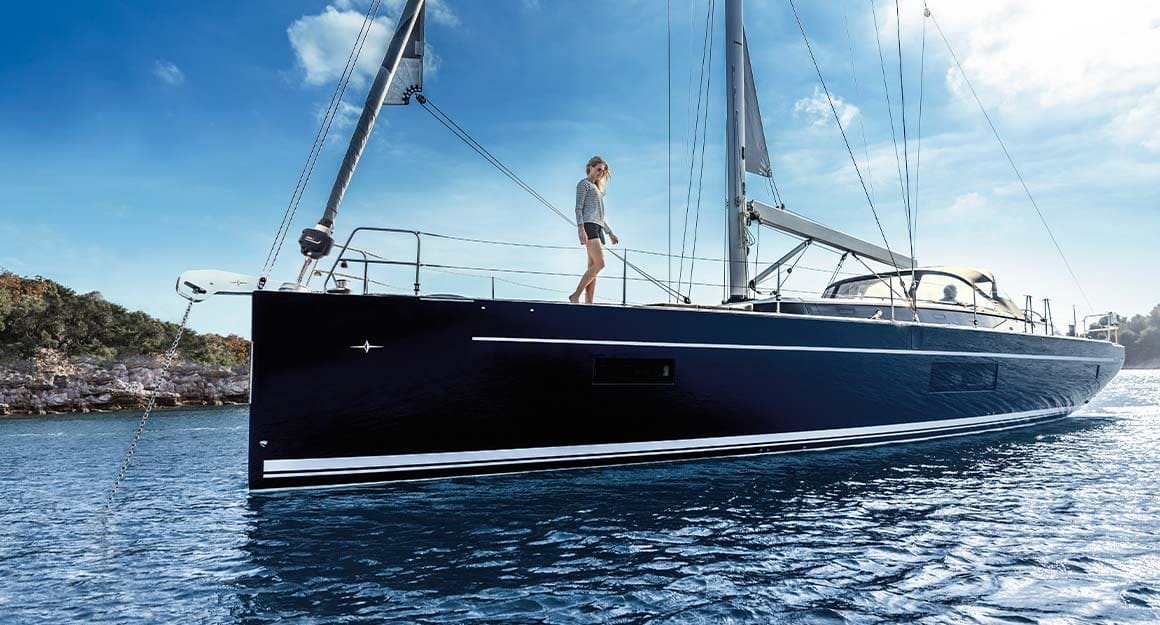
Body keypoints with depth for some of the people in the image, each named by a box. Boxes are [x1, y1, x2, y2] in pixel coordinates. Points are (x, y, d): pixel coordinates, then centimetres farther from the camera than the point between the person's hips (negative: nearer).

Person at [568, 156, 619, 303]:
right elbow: (578, 208, -7)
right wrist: (581, 229, -19)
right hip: (588, 226, -9)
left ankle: (588, 303, -6)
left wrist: (610, 233, 27)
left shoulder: (596, 188, 29)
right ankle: (575, 295, -17)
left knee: (593, 267, -1)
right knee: (599, 263, -21)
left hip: (598, 228, 9)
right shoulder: (583, 183, 5)